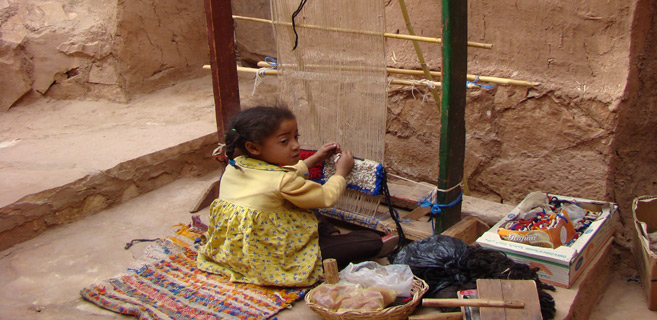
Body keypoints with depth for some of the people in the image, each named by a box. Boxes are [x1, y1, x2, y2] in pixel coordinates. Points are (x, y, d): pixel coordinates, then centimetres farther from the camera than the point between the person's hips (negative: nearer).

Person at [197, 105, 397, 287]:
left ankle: (334, 235, 23)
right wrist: (341, 172, 7)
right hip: (274, 262, -9)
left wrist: (314, 159, 20)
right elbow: (327, 197, -10)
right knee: (372, 240, -12)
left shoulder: (233, 167, -1)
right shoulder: (282, 182, -25)